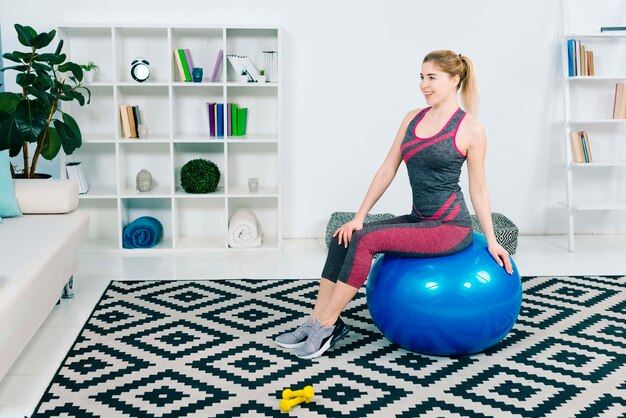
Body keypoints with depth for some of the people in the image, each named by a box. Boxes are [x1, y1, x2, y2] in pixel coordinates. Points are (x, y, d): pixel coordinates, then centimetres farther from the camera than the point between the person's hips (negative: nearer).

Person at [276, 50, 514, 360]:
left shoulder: (470, 129, -8)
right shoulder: (413, 118, 8)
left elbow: (478, 189, -2)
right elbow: (388, 169, 7)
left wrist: (491, 241, -1)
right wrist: (359, 216, 3)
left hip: (451, 227, -7)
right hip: (419, 220, 7)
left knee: (365, 240, -23)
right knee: (343, 239, -10)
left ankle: (327, 327, -14)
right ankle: (317, 321, -6)